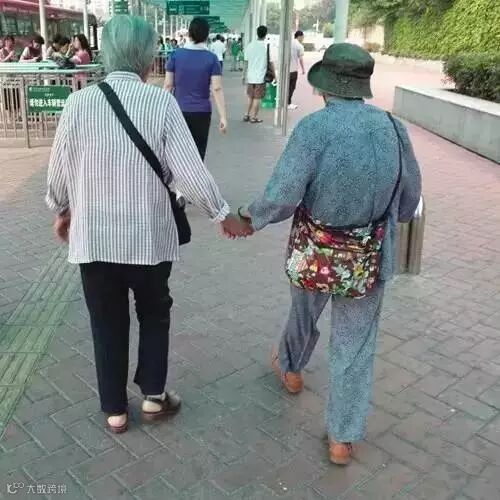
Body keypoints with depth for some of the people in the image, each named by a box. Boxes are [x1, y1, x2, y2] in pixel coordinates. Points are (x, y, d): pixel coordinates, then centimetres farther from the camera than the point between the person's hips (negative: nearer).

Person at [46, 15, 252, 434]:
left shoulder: (79, 102, -8)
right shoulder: (161, 102, -13)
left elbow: (60, 171, 1)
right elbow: (190, 171, -13)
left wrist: (61, 211, 21)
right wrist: (223, 215, 1)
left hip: (93, 238, 1)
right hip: (150, 236, -1)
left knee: (108, 325, 17)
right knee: (154, 315, 23)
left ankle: (115, 410, 30)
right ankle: (154, 396, 32)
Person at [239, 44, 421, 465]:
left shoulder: (313, 127, -18)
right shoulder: (393, 128, -5)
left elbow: (282, 198, -22)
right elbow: (410, 198, 4)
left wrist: (248, 216, -2)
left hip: (315, 252, -1)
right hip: (369, 258, 2)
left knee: (304, 315, 27)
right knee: (355, 345, 13)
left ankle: (291, 370, 57)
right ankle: (343, 438, 24)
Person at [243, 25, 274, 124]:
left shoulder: (250, 45, 2)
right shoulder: (267, 46, -7)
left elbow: (246, 62, 4)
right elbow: (270, 62, -6)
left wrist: (244, 75, 13)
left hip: (250, 76, 4)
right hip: (261, 77, -4)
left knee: (250, 97, 18)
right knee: (257, 98, 4)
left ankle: (247, 115, 21)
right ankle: (254, 117, 7)